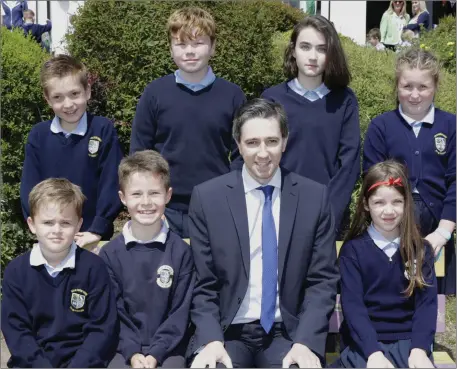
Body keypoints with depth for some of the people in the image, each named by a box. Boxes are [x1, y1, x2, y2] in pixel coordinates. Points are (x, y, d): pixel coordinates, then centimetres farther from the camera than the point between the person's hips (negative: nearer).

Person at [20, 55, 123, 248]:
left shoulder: (104, 130, -9)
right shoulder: (38, 135, -2)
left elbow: (111, 184, -10)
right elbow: (29, 189, -1)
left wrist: (97, 230, -15)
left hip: (95, 239, -2)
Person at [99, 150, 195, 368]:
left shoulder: (180, 251, -2)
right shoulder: (110, 253, 1)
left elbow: (180, 311, -2)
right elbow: (112, 312, 1)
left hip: (168, 349, -1)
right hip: (125, 349, 1)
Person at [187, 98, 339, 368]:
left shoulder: (315, 197, 1)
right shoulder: (207, 197, -1)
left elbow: (323, 280, 1)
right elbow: (203, 284, 1)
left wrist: (306, 342, -12)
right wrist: (211, 340, -13)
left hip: (288, 332, 1)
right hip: (228, 331, -1)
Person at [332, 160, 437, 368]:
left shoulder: (421, 249, 9)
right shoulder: (352, 249, 2)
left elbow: (427, 302, 2)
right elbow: (352, 304, -5)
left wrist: (419, 349, -13)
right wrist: (373, 352, -18)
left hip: (408, 341, 2)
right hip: (364, 342, -2)